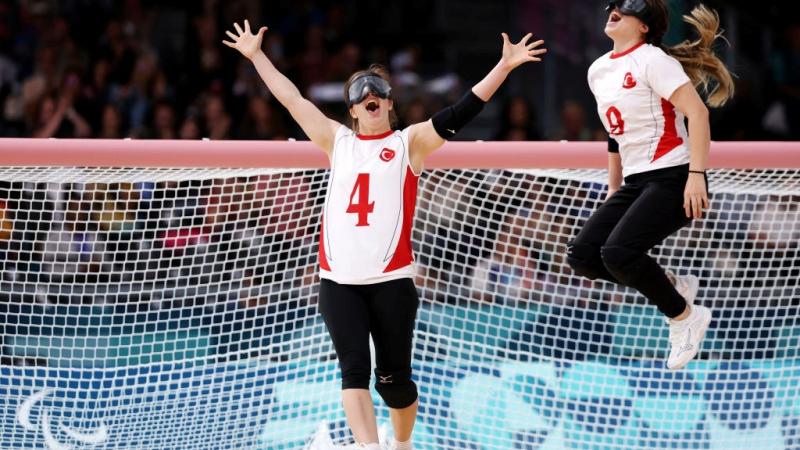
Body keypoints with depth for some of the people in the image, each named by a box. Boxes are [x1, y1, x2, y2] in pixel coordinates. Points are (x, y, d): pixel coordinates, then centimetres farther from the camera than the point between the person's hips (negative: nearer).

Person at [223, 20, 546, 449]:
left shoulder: (409, 142, 7)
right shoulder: (338, 141, 15)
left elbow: (461, 111, -1)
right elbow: (292, 99, 21)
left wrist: (504, 67, -9)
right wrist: (257, 56, 25)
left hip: (391, 280, -2)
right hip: (338, 281, 2)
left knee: (393, 377, 2)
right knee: (354, 367, -11)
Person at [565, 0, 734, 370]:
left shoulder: (652, 60, -10)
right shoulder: (599, 71, 14)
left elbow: (697, 112, -18)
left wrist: (696, 176, -24)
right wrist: (613, 189, 25)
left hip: (672, 178, -9)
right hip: (636, 183, 9)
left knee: (618, 253, -25)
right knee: (582, 256, -4)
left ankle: (685, 316, -3)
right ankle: (673, 284, 9)